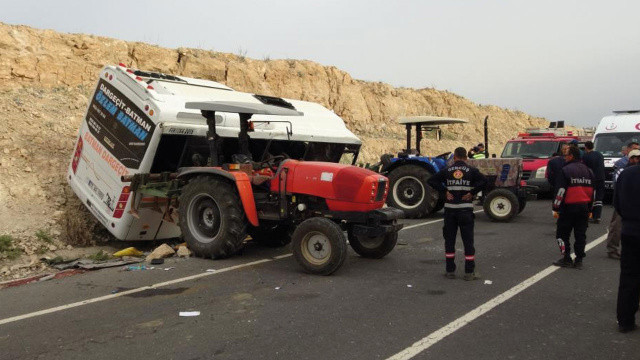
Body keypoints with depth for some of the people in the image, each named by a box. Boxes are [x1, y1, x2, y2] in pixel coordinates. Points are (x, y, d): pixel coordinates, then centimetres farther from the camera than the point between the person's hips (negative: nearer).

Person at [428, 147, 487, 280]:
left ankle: (450, 271, 12)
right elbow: (483, 181, -17)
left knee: (449, 240, 9)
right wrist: (472, 193, -9)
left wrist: (445, 191, -3)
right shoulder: (471, 170, 0)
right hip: (466, 209, -1)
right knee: (468, 241, 5)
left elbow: (431, 181, -6)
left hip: (450, 209, 1)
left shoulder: (447, 171, 3)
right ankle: (469, 272, 6)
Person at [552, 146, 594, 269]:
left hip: (569, 207, -6)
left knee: (563, 233, 4)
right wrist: (589, 208, 24)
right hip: (584, 207, 6)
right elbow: (592, 191, 19)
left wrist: (556, 207, -8)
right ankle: (579, 260, 11)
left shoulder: (565, 170, -10)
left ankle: (566, 259, 3)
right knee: (580, 234, 10)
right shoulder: (588, 171, 13)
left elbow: (561, 190, -13)